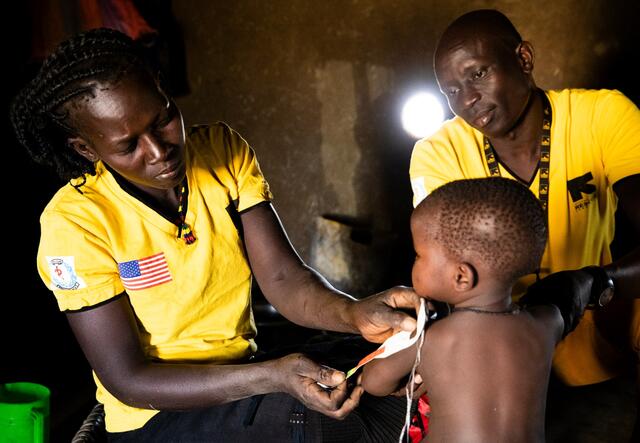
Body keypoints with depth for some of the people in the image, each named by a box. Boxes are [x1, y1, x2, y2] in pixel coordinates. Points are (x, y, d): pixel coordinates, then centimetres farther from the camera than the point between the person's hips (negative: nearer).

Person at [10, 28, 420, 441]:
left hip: (243, 373, 5)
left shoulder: (224, 151, -6)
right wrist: (272, 376, -31)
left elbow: (283, 277, -13)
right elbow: (127, 380, -18)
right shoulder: (75, 221, -18)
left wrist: (354, 313, -35)